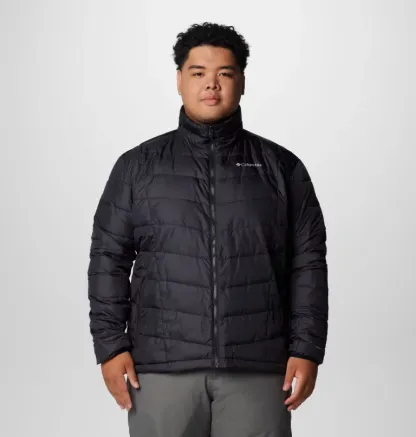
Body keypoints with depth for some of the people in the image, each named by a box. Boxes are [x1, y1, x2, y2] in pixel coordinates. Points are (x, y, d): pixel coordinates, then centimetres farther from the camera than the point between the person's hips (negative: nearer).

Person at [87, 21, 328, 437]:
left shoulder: (282, 167, 8)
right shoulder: (138, 166, 8)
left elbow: (307, 263, 5)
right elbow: (108, 259, 6)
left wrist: (307, 349, -2)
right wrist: (110, 345, -2)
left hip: (257, 369, 0)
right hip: (162, 367, 0)